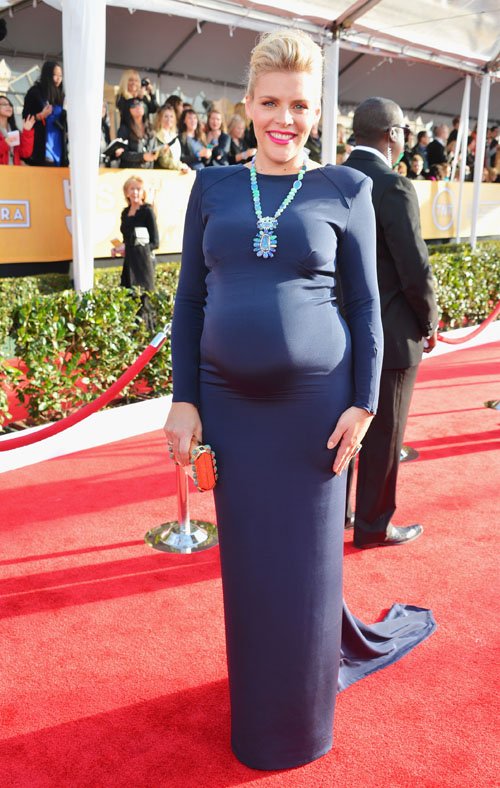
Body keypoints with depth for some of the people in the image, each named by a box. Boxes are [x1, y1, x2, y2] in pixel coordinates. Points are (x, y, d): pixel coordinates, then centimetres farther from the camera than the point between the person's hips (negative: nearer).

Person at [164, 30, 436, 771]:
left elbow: (366, 303, 0)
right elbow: (190, 300, 6)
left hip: (314, 401, -2)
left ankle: (301, 717, 34)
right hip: (229, 401, 2)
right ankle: (259, 705, 37)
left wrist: (363, 403, -6)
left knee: (305, 560, 9)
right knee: (248, 562, 12)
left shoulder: (344, 188, 1)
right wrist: (185, 399, 0)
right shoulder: (212, 186, 6)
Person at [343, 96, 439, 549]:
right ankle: (373, 526, 22)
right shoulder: (394, 187, -18)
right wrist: (430, 322, -4)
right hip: (389, 335, -7)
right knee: (383, 435, 8)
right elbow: (416, 272, -20)